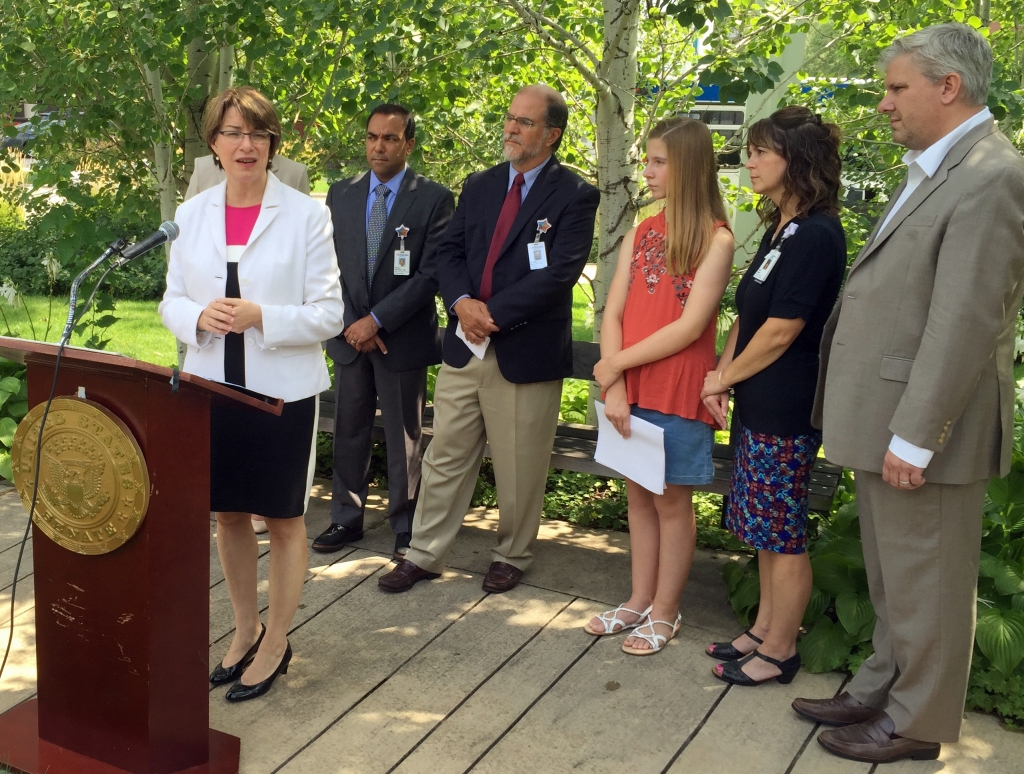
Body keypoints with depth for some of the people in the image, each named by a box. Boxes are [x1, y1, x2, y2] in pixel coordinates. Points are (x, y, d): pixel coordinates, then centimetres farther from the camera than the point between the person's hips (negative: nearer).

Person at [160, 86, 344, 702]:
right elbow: (172, 301, 9)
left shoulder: (306, 214, -7)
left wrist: (260, 317, -22)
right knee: (229, 513, 16)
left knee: (284, 517, 8)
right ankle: (246, 627, 35)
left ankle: (276, 643, 24)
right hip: (213, 386, 4)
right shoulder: (192, 214, 5)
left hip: (283, 389, -4)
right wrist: (200, 316, -13)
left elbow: (329, 314, -8)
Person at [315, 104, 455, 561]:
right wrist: (351, 324, -6)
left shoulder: (434, 199, -5)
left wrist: (377, 320, -14)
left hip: (402, 338, -3)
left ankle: (405, 529, 17)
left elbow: (430, 274, -11)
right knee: (348, 432, 11)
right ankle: (345, 519, 23)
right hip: (349, 335, 4)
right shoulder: (340, 195, 8)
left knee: (404, 437, 5)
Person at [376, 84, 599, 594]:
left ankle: (511, 557, 27)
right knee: (445, 458, 10)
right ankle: (423, 556, 21)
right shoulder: (479, 187, 12)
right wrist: (462, 302, -12)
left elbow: (559, 274, -16)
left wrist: (493, 313, -18)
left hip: (527, 353, -5)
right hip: (464, 345, 5)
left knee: (519, 470, 8)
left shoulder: (575, 197, -6)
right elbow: (449, 252, 8)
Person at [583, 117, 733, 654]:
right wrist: (614, 387, -9)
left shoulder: (715, 239, -9)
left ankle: (665, 611, 19)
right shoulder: (640, 235, 9)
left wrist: (616, 364, -12)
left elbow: (689, 326, -16)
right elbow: (612, 314, 3)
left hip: (678, 394, -5)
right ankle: (640, 600, 27)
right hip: (630, 391, 6)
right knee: (638, 496, 14)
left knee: (672, 501, 6)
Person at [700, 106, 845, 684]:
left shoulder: (816, 236, -17)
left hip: (786, 409, -9)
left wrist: (725, 378, -6)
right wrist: (722, 376, 1)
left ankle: (779, 651, 15)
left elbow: (781, 331, -18)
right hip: (758, 404, 9)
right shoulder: (781, 230, 13)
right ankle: (765, 629, 30)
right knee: (766, 529, 17)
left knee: (783, 534, 2)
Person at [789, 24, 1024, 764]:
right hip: (886, 416, 9)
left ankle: (918, 724, 22)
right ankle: (882, 690, 37)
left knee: (924, 584, 6)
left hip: (921, 427, -9)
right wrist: (890, 427, 14)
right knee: (893, 581, 21)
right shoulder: (934, 169, 13)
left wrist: (915, 438, -21)